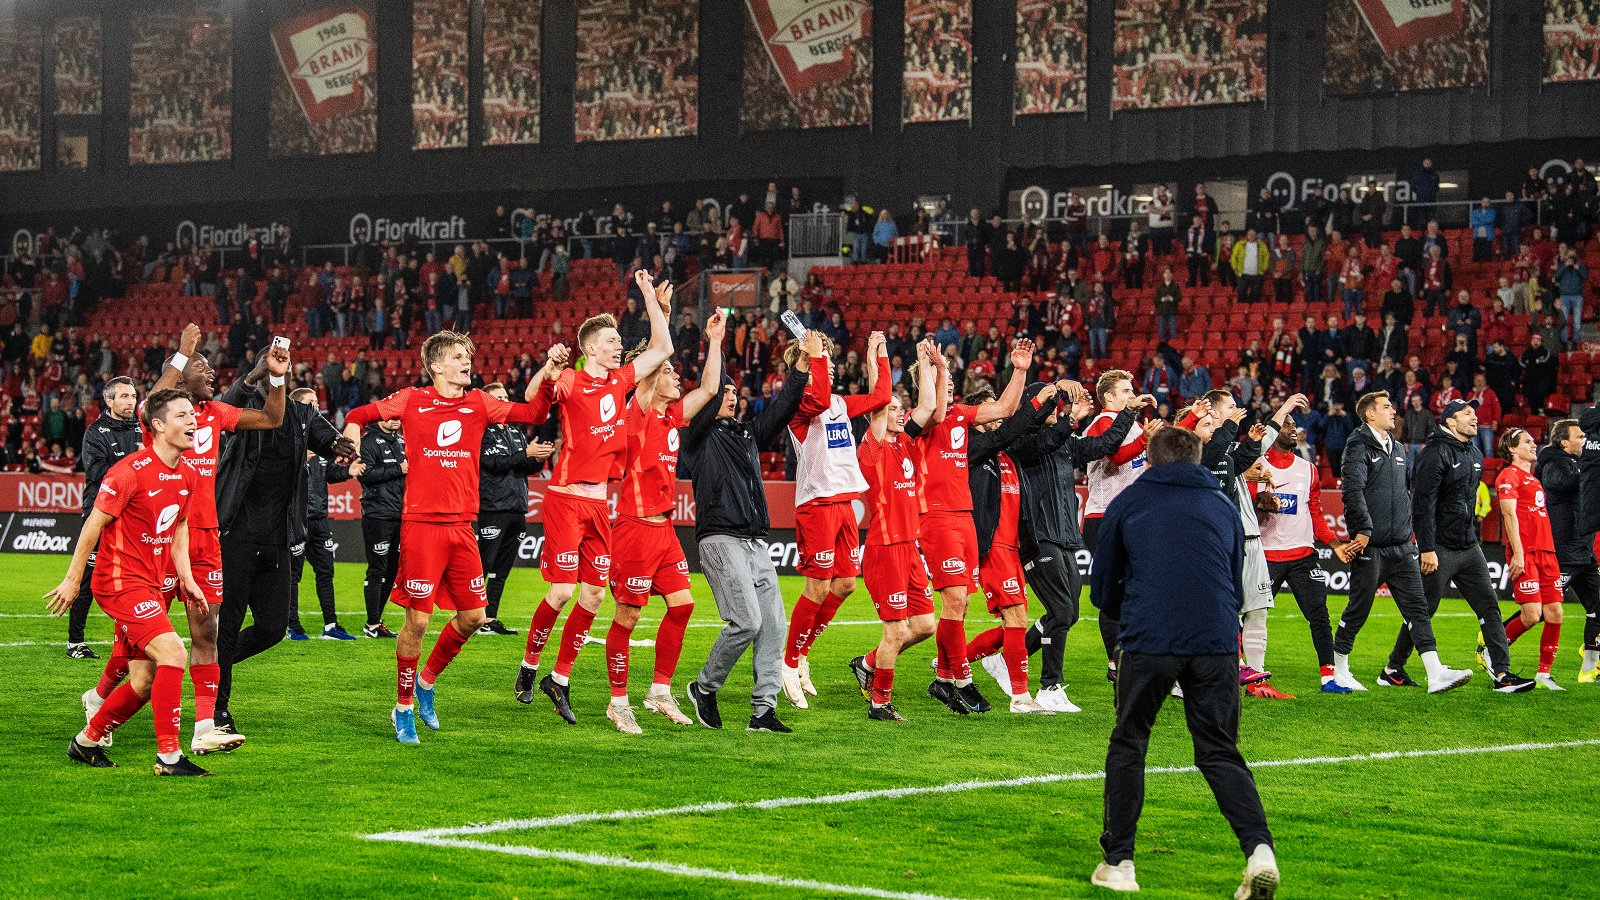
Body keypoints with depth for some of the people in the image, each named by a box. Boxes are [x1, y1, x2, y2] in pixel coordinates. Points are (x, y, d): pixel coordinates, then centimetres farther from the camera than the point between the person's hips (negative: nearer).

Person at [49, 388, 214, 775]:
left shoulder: (188, 477, 7)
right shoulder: (130, 471, -17)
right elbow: (94, 524, -11)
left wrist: (186, 578, 8)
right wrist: (73, 579, -7)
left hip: (155, 585, 8)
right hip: (122, 581, -8)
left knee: (144, 682, 7)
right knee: (172, 653, -22)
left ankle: (86, 741, 27)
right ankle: (168, 755, -18)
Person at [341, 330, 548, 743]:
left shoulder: (478, 404, 10)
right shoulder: (412, 400, 1)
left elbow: (535, 412, 6)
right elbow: (357, 416, 10)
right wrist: (353, 445, -8)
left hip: (461, 526, 4)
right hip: (421, 525, -4)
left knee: (473, 616, 5)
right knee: (417, 620, -4)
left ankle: (427, 680, 29)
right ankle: (403, 706, 12)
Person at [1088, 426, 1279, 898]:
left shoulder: (1127, 503, 15)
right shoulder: (1223, 507, 21)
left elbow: (1103, 589, 21)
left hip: (1147, 642, -2)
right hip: (1217, 644, 2)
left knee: (1128, 747, 14)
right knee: (1220, 753, 10)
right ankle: (1259, 849, -10)